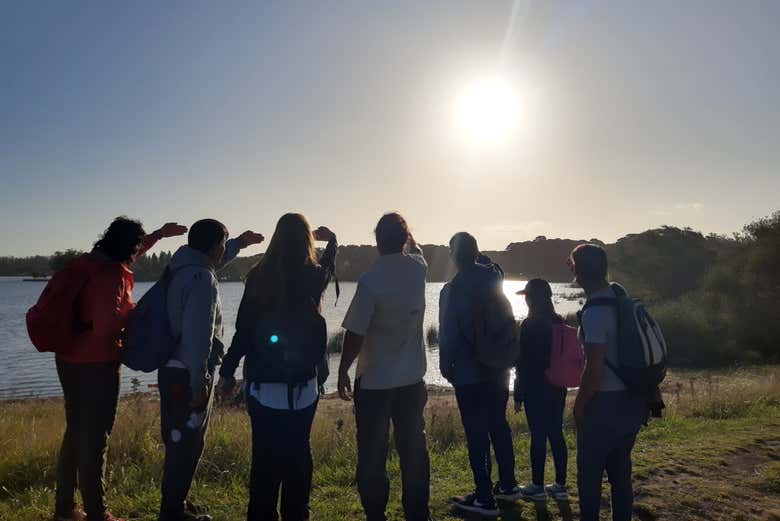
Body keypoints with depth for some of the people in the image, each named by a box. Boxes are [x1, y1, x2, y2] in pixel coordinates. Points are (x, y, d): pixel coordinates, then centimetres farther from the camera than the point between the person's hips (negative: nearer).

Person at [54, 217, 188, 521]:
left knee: (75, 433, 19)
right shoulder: (113, 275, -20)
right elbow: (106, 324, -28)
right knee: (94, 439, 2)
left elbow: (125, 257, 26)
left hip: (69, 360, 9)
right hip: (97, 364, -9)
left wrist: (159, 234, 30)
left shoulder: (89, 262, 6)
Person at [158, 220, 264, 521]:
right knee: (187, 443, 3)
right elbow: (198, 338, -26)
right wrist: (199, 385, -23)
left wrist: (240, 243, 39)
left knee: (179, 440, 20)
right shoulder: (203, 279, -21)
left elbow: (213, 262, 34)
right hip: (188, 375, -10)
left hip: (173, 370, 10)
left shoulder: (183, 268, 8)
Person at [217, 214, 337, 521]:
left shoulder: (259, 276, -5)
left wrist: (228, 371, 6)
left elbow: (243, 330, -4)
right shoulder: (314, 276, -3)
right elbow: (329, 265, 22)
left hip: (263, 383, 0)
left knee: (264, 455, 8)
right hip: (302, 383, 0)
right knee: (298, 454, 12)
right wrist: (330, 238, 42)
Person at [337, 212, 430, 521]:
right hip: (412, 379, 5)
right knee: (414, 451, 14)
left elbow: (355, 334, -16)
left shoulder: (370, 280, -18)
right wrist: (403, 230, 35)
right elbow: (415, 248, 22)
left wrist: (343, 370, -4)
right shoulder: (418, 268, -4)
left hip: (374, 381, -5)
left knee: (372, 456, 7)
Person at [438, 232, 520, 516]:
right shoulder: (493, 277, 1)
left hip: (469, 374, -6)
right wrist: (477, 256, 18)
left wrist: (446, 366, 0)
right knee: (499, 425, 18)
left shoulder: (452, 289, -15)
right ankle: (508, 485, 30)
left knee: (476, 434, 1)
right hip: (499, 369, 7)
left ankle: (484, 498, 7)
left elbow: (447, 334, -12)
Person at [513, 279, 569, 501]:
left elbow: (523, 364, -12)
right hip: (558, 389, 7)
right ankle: (560, 485, 19)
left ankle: (537, 486, 11)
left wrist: (518, 395, -7)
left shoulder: (529, 325, -14)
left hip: (536, 390, -6)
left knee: (538, 436, 1)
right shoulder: (559, 322, 5)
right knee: (556, 434, 12)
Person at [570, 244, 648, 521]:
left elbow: (594, 369, -21)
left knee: (590, 472, 6)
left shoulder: (594, 313, -22)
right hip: (632, 402, 8)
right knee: (620, 471, 19)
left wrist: (579, 405, -9)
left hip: (606, 405, -8)